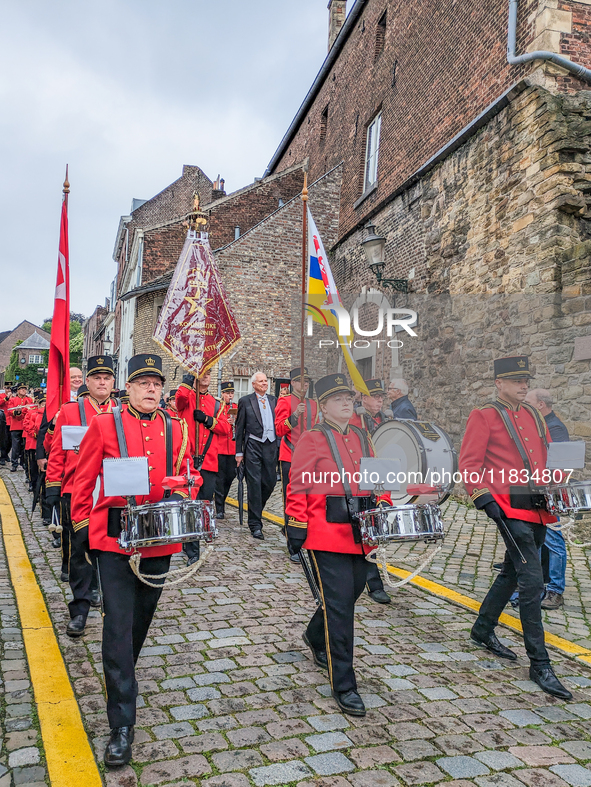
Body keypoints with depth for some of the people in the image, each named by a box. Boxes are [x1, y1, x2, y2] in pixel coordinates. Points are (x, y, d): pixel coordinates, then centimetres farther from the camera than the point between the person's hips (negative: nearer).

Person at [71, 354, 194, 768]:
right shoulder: (104, 424, -4)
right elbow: (84, 481, 2)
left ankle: (121, 676, 48)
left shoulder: (176, 429, 4)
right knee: (118, 626, -5)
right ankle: (122, 726, 3)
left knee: (142, 616, 20)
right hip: (114, 539, -3)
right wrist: (82, 528, 1)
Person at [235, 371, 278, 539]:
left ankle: (256, 511, 32)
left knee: (270, 481, 6)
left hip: (271, 445, 4)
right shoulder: (245, 401, 4)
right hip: (253, 446, -4)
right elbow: (239, 428, 3)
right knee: (254, 483, -4)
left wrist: (279, 446, 7)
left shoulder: (273, 400, 15)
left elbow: (278, 423, 15)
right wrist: (239, 452, 0)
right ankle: (255, 524, 3)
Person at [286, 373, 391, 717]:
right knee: (339, 605, -5)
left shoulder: (361, 437, 13)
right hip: (328, 537, -6)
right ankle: (344, 686, 6)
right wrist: (296, 528, -9)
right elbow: (298, 487, -7)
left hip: (361, 534, 7)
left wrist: (384, 506, 7)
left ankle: (316, 637, 48)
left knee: (349, 595, 19)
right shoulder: (312, 439, -5)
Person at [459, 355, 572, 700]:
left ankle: (483, 630, 36)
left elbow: (545, 457, 23)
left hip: (536, 509, 8)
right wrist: (485, 499, -20)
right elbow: (468, 464, -10)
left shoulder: (534, 415, 14)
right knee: (533, 582, -9)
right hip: (511, 509, -7)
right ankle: (540, 664, 1)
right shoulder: (484, 416, -6)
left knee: (511, 574, 18)